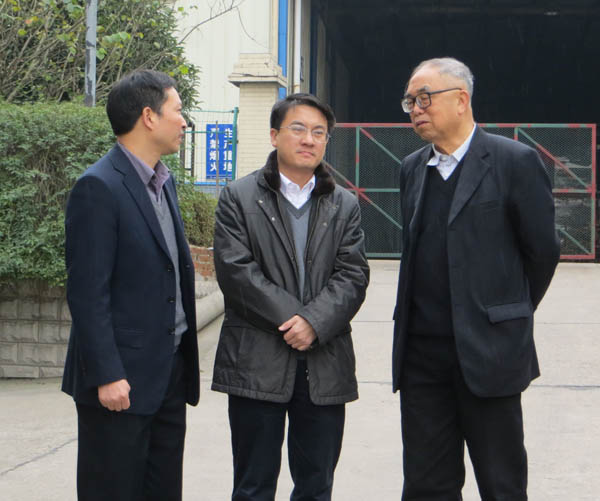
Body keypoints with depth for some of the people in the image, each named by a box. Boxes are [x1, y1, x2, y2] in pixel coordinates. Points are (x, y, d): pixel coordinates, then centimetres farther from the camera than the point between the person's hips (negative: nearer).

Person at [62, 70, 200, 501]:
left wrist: (186, 358, 15)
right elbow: (87, 293, -18)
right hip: (122, 377, -8)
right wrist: (107, 375, -20)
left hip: (170, 370, 9)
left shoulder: (164, 182, 14)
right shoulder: (98, 188, -14)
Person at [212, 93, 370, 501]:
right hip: (256, 362, -3)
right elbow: (236, 270, -9)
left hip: (324, 367, 3)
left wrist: (315, 322, -15)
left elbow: (353, 275, 1)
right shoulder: (239, 198, 2)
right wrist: (291, 317, -15)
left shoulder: (345, 206, 12)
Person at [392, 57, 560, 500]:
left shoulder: (515, 161, -6)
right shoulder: (412, 168, 13)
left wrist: (510, 314, 8)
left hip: (487, 352, -5)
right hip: (421, 352, 5)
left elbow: (542, 251, -2)